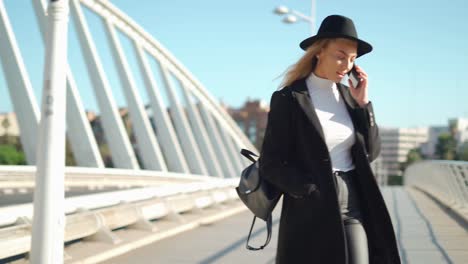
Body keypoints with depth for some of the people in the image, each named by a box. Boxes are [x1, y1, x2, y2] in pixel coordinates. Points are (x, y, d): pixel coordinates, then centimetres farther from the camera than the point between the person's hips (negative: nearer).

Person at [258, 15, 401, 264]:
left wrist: (363, 103, 0)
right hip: (310, 212, -4)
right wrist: (315, 193, -16)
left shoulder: (347, 95, 10)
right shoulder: (288, 99, -7)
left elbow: (370, 152, 9)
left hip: (353, 206, 5)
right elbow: (270, 164, -9)